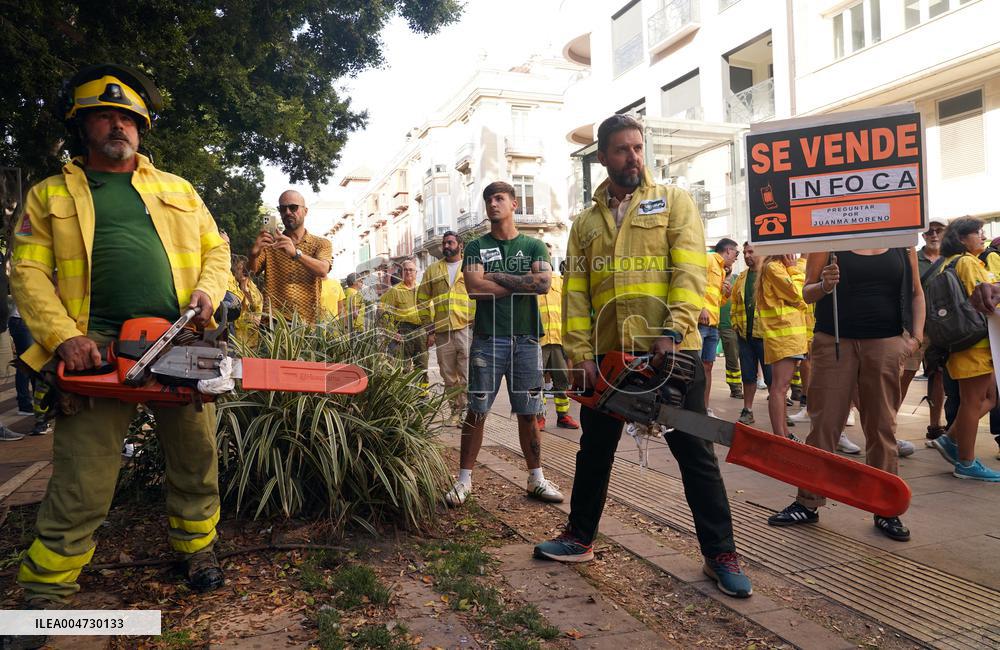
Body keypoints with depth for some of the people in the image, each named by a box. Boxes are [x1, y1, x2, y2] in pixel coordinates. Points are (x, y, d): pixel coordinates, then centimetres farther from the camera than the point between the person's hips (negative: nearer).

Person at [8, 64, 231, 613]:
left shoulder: (178, 190, 19)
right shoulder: (50, 196, 12)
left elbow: (216, 248, 18)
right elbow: (29, 272, 3)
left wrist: (208, 291, -3)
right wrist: (64, 337, -12)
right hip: (97, 347, -2)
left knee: (196, 457, 11)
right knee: (79, 480, -1)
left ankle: (197, 545, 31)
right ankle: (45, 594, 14)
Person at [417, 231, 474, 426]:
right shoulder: (433, 270, 13)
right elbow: (423, 300, 13)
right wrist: (430, 329, 6)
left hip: (466, 329, -3)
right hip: (442, 332, 3)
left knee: (467, 376, -5)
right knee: (449, 378, 9)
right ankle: (455, 411, 20)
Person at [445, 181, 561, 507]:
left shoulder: (534, 246, 10)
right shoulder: (476, 247, 8)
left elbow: (544, 283, -9)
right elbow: (475, 288, -9)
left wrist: (498, 277, -7)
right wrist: (522, 283, -6)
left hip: (526, 339, 1)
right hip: (487, 339, -1)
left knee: (528, 413, 8)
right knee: (476, 412, 2)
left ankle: (536, 479, 19)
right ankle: (464, 479, 11)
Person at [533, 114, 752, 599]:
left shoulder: (673, 201, 4)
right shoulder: (586, 222, 14)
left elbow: (689, 270, -8)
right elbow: (576, 292, 7)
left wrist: (673, 331, -20)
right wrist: (580, 354, -3)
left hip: (671, 351, -4)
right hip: (608, 354, 4)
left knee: (695, 454, 3)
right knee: (594, 450, 15)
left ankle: (720, 554, 15)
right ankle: (579, 537, 32)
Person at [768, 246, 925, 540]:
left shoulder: (903, 243, 10)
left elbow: (916, 293, 15)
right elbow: (807, 293, 5)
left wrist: (917, 336, 2)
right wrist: (823, 286, -17)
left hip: (886, 343, 2)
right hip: (835, 341, -1)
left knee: (882, 426, 6)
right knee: (823, 422, 1)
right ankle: (808, 503, 11)